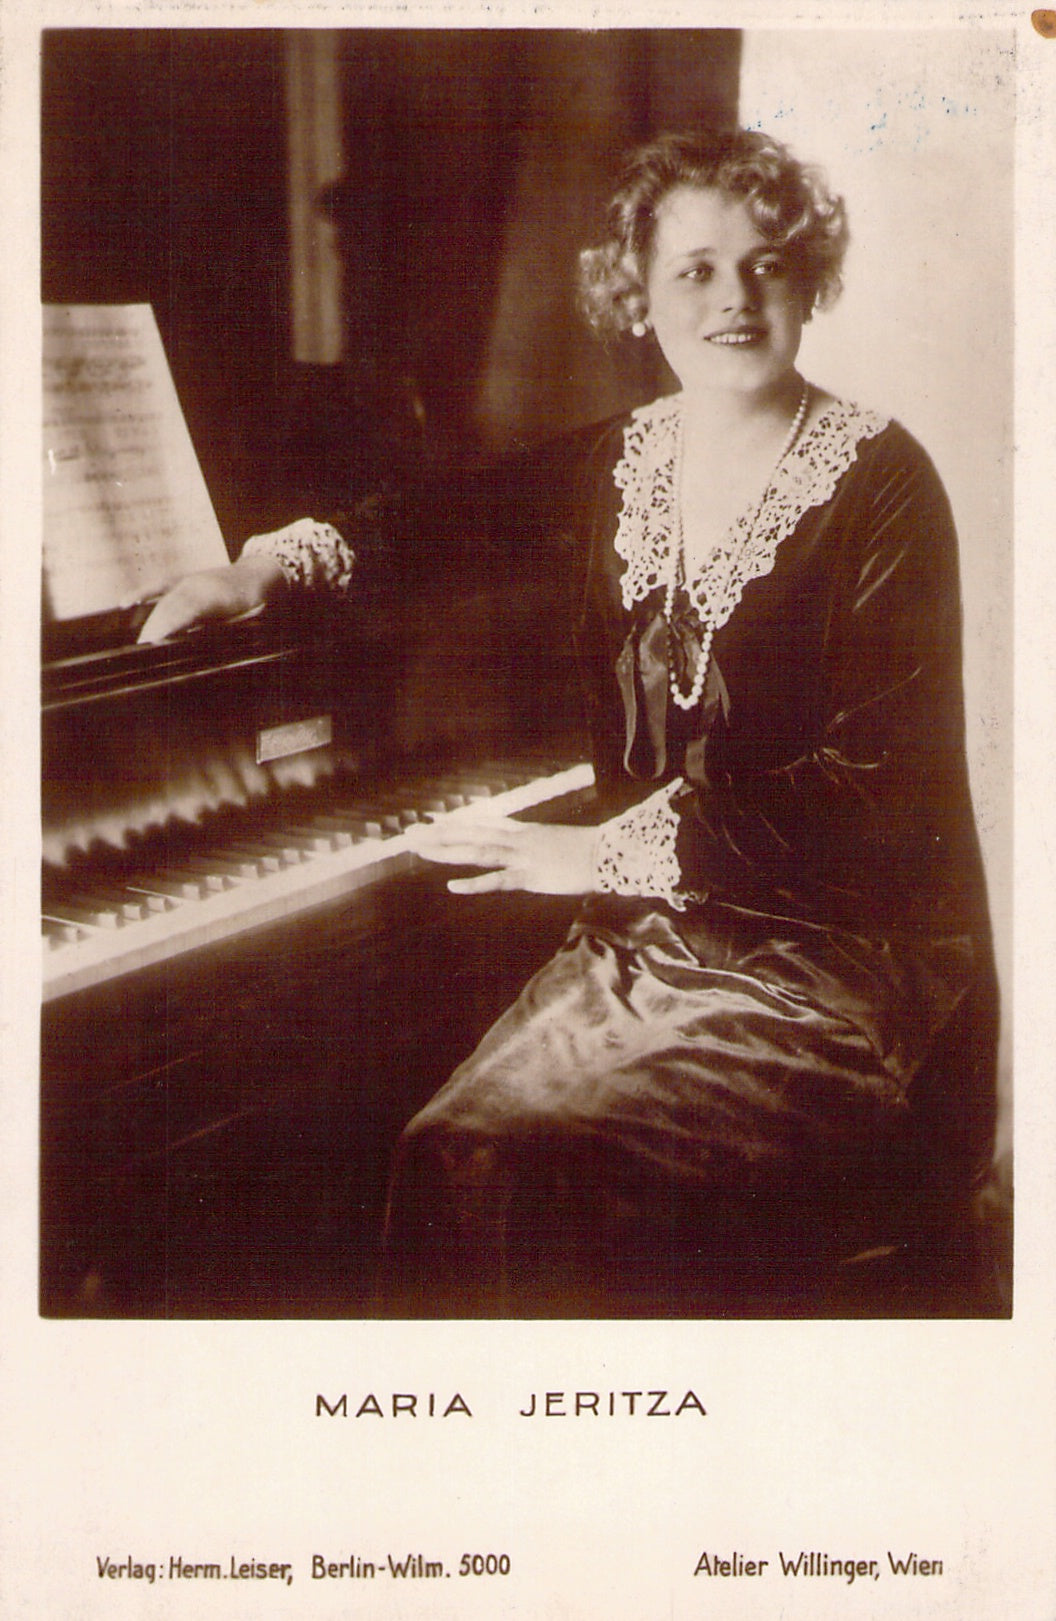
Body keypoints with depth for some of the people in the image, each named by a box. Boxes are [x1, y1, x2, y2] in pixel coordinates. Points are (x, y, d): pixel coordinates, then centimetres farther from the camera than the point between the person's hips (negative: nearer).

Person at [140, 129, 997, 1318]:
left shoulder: (876, 483, -8)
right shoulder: (616, 466, 10)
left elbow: (882, 779, -16)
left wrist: (608, 852, -18)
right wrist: (276, 564, 8)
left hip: (838, 951, -5)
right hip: (651, 926, 5)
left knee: (545, 1172, -25)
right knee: (451, 1155, -17)